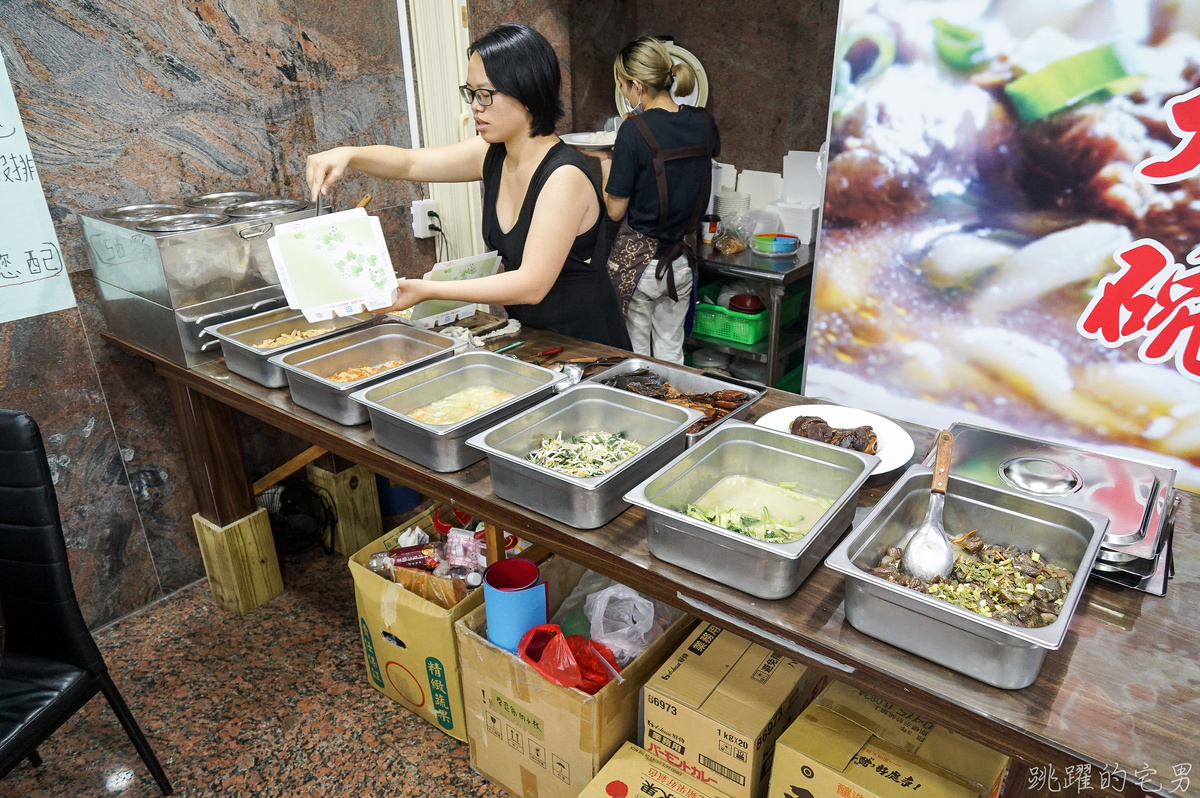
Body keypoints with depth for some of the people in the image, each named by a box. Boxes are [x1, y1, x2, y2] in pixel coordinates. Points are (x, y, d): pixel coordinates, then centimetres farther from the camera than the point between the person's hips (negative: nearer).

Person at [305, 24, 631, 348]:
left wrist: (429, 290, -27)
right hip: (527, 334, 7)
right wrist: (347, 155, -11)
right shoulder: (491, 154, 1)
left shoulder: (564, 176, -22)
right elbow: (408, 163, 9)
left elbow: (532, 285, -27)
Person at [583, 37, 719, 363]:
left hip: (637, 260, -5)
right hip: (680, 262, 6)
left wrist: (606, 161, 3)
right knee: (671, 354, 16)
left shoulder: (634, 131, -17)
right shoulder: (702, 122, 0)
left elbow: (615, 211, -13)